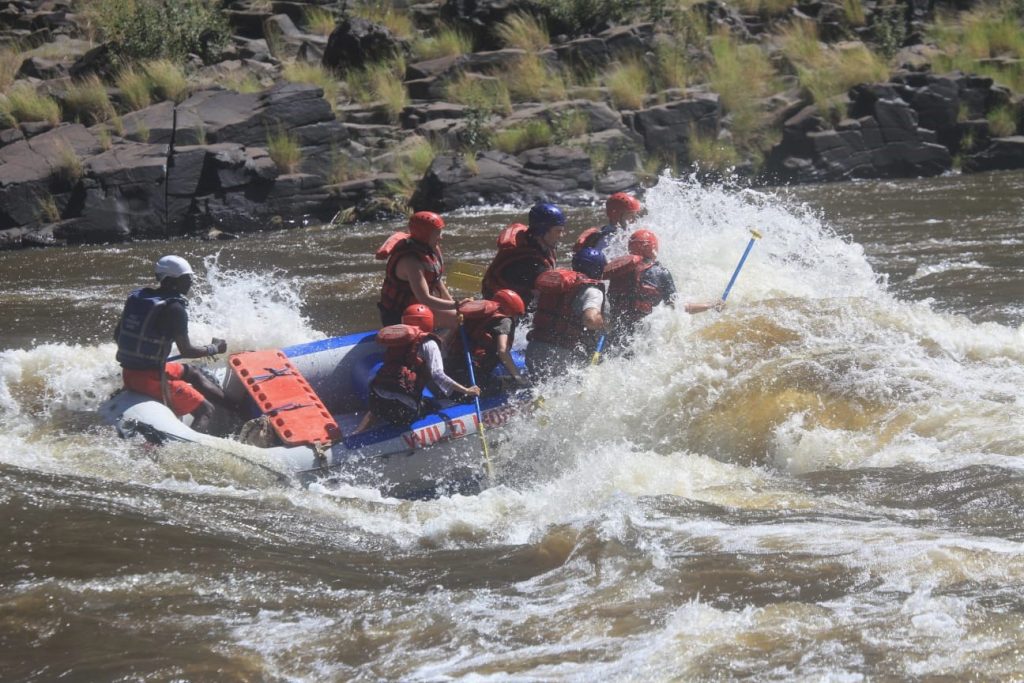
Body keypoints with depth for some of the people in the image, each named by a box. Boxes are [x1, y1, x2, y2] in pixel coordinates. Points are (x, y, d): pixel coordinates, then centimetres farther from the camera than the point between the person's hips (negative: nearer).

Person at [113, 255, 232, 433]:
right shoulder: (174, 308, -16)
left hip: (128, 373, 9)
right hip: (150, 378, -9)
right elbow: (185, 351, -16)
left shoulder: (136, 298, 8)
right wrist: (214, 349, 0)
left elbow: (117, 335, 16)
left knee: (189, 372, 30)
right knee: (205, 411, -4)